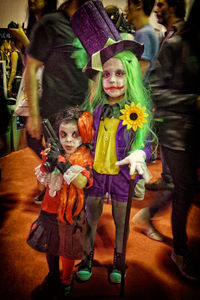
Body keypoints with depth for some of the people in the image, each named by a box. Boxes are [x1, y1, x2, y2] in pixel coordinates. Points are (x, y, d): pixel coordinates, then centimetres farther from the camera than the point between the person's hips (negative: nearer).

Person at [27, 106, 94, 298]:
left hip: (71, 212, -3)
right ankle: (52, 276, 48)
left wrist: (62, 162, -36)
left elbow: (82, 183, -31)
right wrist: (48, 163, -23)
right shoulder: (55, 152, -5)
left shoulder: (84, 157, -15)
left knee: (68, 249, 14)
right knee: (49, 245, 21)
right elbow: (42, 180, -3)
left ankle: (66, 282, 41)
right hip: (50, 208, 4)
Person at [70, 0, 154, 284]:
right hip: (95, 172, 3)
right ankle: (87, 258, 39)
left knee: (121, 219, 15)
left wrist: (139, 154, -32)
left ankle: (118, 261, 39)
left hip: (121, 174, -2)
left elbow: (144, 143, -11)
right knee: (91, 216, 16)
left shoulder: (138, 110, -11)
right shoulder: (95, 107, -3)